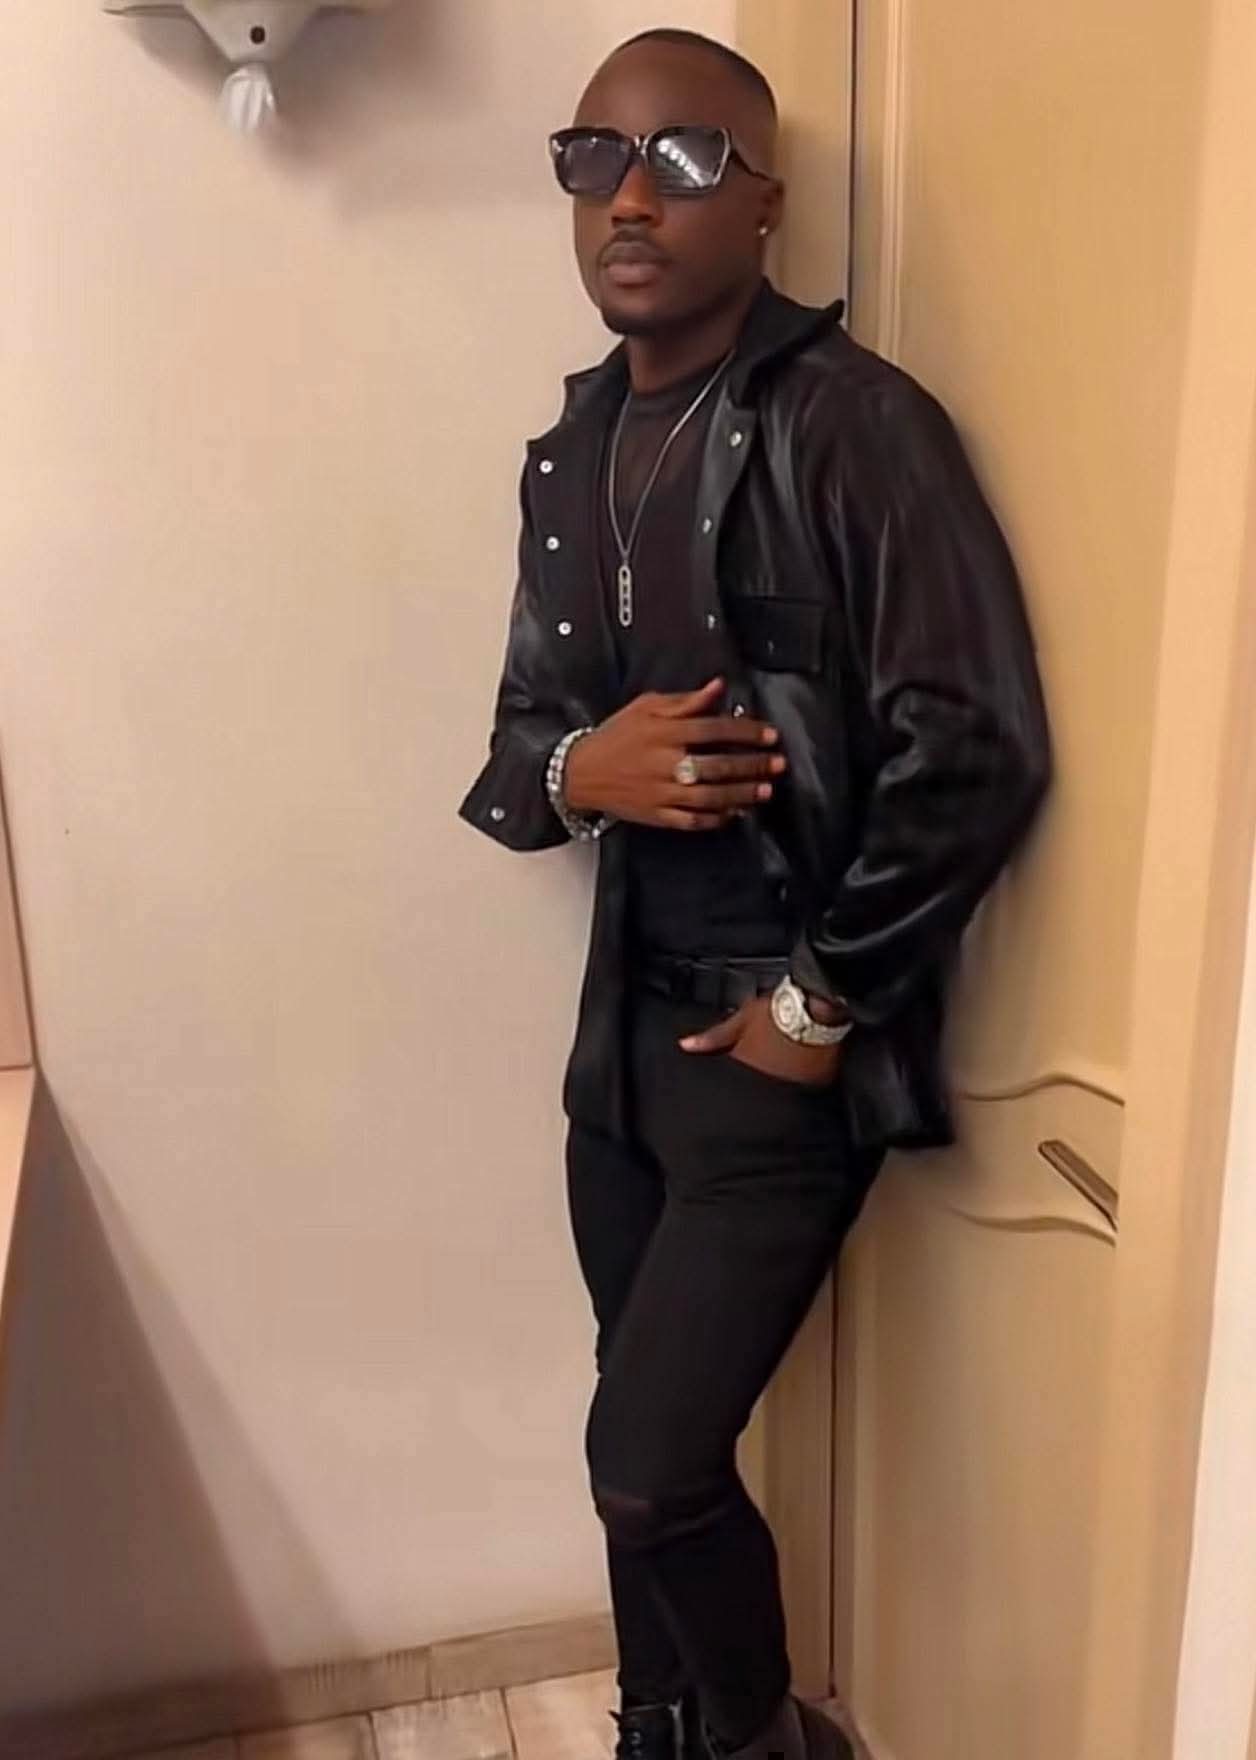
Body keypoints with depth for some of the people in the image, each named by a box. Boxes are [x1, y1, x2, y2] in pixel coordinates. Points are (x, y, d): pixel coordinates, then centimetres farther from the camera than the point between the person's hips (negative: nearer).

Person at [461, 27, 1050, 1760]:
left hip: (782, 1040, -6)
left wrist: (822, 1001, -13)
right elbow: (516, 740, 12)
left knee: (652, 1465, 0)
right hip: (628, 1019, 7)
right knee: (649, 1450, 19)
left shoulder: (852, 423, -13)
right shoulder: (575, 448, 9)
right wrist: (579, 770, -12)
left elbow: (978, 750, -18)